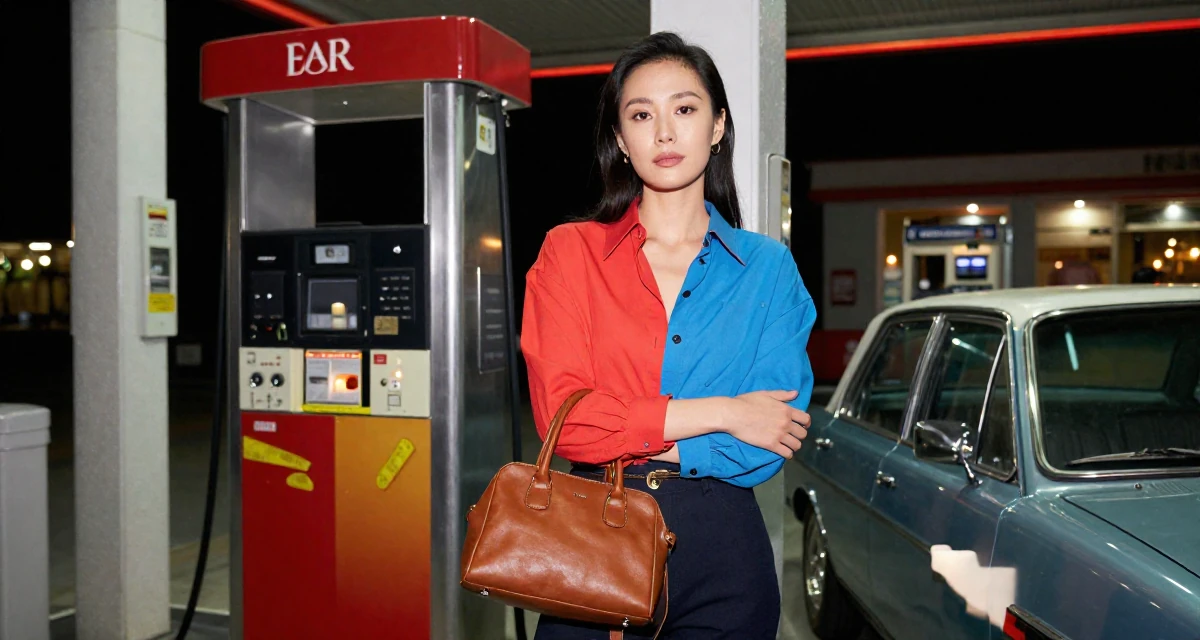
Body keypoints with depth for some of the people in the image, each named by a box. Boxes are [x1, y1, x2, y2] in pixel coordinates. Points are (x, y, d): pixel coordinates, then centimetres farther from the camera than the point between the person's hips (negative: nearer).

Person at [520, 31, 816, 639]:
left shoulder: (768, 267, 3)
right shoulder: (570, 251, 2)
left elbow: (768, 448, -6)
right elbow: (560, 415, -10)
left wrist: (626, 440, -13)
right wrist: (717, 414, -13)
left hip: (722, 550, 1)